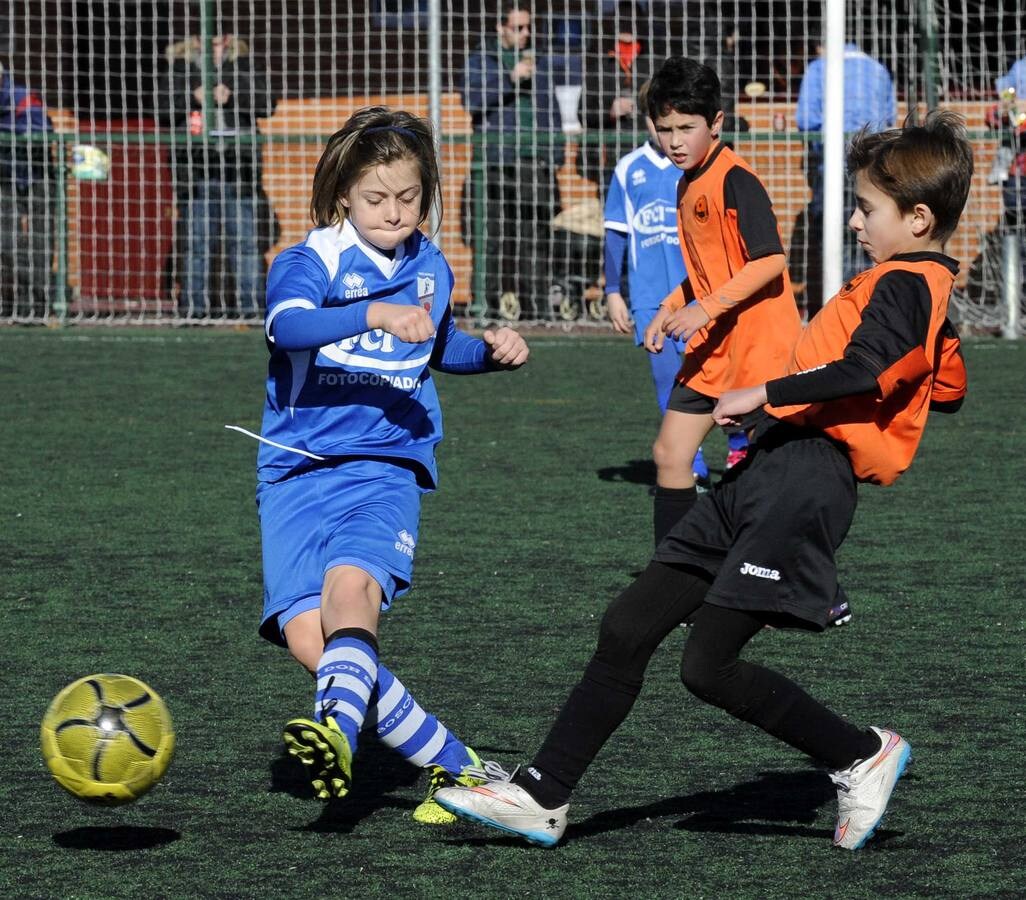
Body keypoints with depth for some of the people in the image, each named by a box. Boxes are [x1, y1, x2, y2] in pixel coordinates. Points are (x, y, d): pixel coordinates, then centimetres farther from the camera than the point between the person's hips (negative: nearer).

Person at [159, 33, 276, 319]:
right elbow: (164, 106, 4)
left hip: (240, 167, 0)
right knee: (197, 244, 1)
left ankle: (251, 307, 1)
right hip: (196, 169, 0)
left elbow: (266, 103, 0)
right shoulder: (182, 64, 12)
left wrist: (232, 97, -12)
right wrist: (193, 97, -10)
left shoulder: (245, 63, 11)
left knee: (245, 241, -2)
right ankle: (194, 310, 4)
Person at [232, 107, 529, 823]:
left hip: (388, 466, 1)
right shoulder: (311, 260, -3)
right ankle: (453, 763, -6)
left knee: (351, 581, -30)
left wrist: (492, 353, 18)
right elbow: (286, 325, -27)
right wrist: (375, 314, -38)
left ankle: (339, 728, -52)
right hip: (298, 471, -1)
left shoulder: (431, 269, 14)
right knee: (305, 634, -16)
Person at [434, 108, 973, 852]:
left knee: (708, 665, -13)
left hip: (803, 482, -11)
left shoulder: (905, 285, -10)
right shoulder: (922, 289, 21)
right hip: (761, 481, 11)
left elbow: (866, 370, -27)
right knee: (626, 629, 6)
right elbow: (949, 390, 33)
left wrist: (767, 394, -21)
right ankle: (544, 796, 9)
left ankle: (862, 756, 6)